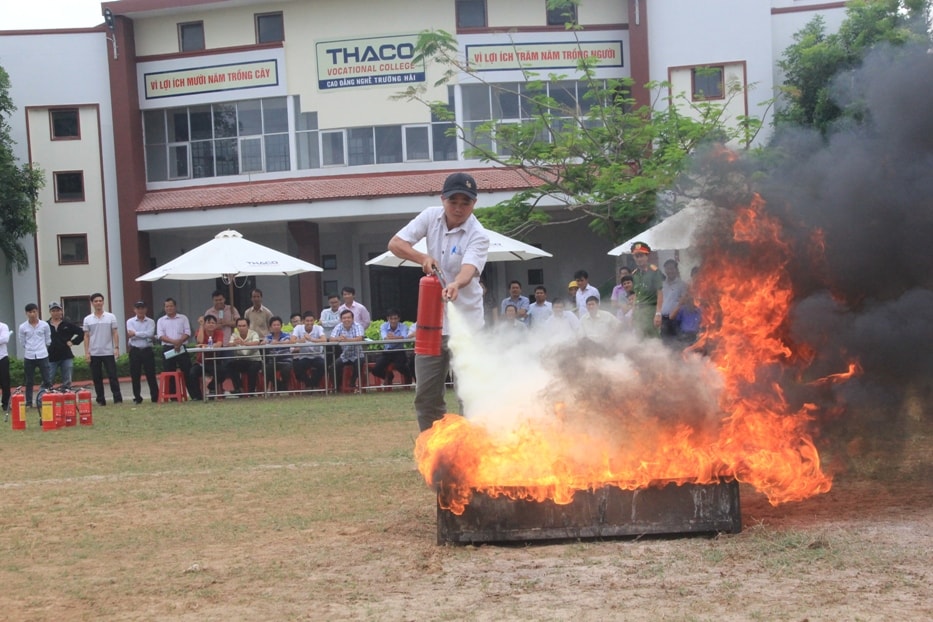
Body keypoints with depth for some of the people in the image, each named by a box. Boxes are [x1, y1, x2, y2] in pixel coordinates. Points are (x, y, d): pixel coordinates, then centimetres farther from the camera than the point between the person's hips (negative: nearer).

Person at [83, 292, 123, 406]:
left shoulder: (111, 317, 2)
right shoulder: (88, 319, 4)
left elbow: (115, 333, 2)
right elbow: (86, 336, 4)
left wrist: (116, 347, -8)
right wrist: (86, 352, -2)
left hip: (108, 352, -1)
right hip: (94, 353, 1)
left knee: (113, 376, -4)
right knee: (97, 378, 4)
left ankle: (118, 398, -3)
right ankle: (101, 400, 11)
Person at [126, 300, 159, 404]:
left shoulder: (150, 322, 5)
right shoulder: (130, 322, 5)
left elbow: (150, 333, -13)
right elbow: (131, 335, -10)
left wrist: (135, 333, -11)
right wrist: (145, 335, -11)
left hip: (147, 351, 0)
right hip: (135, 351, 0)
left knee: (151, 375, 1)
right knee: (135, 376, 3)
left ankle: (155, 397, 5)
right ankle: (137, 398, 11)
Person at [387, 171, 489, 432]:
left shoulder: (478, 236, -15)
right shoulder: (431, 217, -1)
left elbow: (468, 270, -33)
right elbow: (395, 243, -6)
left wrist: (456, 285, -56)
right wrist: (422, 258, -25)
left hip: (464, 324, -5)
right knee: (426, 395, 9)